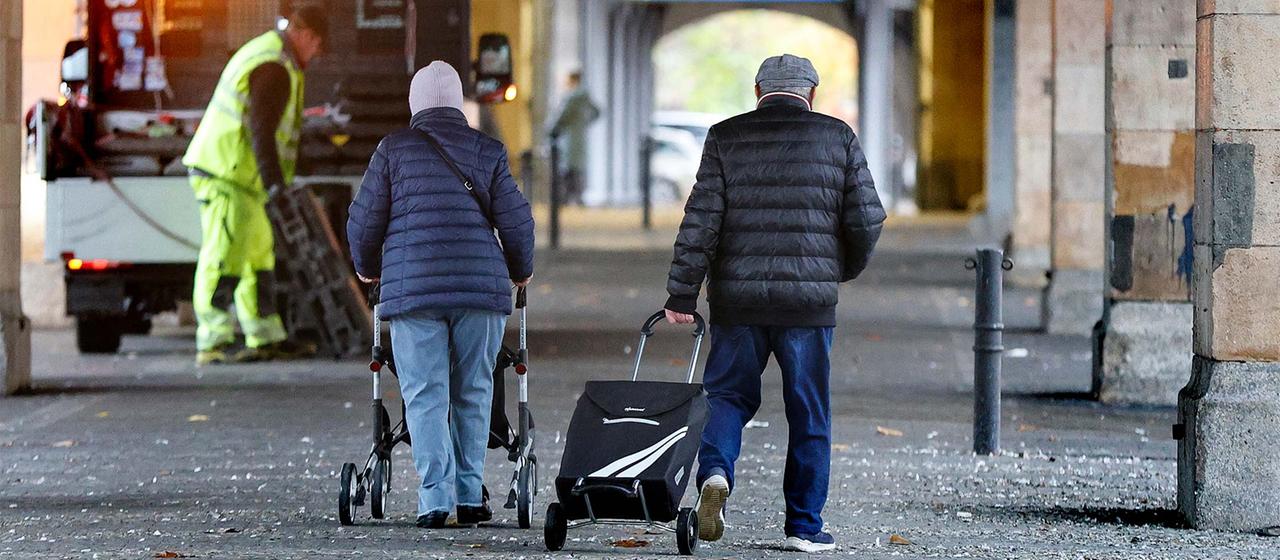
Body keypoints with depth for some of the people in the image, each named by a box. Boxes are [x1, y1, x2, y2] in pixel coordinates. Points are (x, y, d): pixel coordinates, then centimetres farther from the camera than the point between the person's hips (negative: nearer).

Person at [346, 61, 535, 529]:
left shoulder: (392, 149, 5)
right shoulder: (487, 151, 7)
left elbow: (364, 222, 5)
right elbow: (516, 221, 5)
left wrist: (368, 269, 25)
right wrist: (520, 272, 24)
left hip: (411, 290, -1)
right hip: (481, 288, 1)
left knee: (424, 395, 1)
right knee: (473, 393, 11)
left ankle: (435, 496, -9)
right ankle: (470, 496, 12)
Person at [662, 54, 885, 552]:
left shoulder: (726, 139, 4)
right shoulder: (838, 138, 4)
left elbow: (701, 221, -2)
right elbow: (866, 219, 2)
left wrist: (682, 295, 0)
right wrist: (845, 268, 22)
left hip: (737, 299, 1)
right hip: (809, 300, 0)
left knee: (727, 394, 12)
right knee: (808, 414, 8)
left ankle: (715, 470, -16)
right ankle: (804, 526, 9)